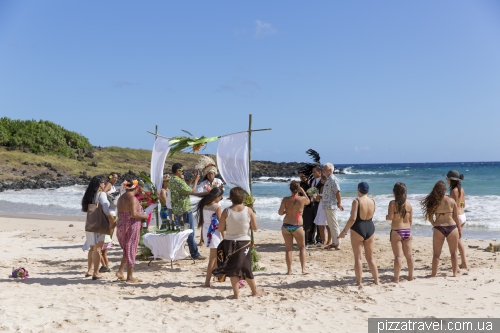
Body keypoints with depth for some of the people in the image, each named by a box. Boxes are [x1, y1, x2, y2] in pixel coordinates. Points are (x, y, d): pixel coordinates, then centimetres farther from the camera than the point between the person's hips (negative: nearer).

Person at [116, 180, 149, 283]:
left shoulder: (121, 198, 11)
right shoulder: (132, 198, -15)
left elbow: (119, 214, 16)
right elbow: (134, 214, -23)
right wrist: (144, 216, -9)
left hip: (121, 226, 8)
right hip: (132, 227, -8)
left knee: (127, 251, 20)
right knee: (131, 251, 0)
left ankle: (120, 271, 12)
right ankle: (130, 277, 6)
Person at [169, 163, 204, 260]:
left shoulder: (171, 181, 9)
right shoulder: (179, 182, -20)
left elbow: (185, 187, 17)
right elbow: (192, 191, -16)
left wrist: (192, 179, 16)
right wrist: (196, 180, -5)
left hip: (176, 210, 9)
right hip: (185, 210, -9)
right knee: (190, 233, -1)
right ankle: (194, 254, 6)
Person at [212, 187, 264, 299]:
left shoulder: (226, 212, -10)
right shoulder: (248, 211, -9)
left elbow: (221, 229, -7)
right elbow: (255, 227, -3)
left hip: (230, 243, -1)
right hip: (244, 242, 1)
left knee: (233, 268, 10)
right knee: (246, 268, 16)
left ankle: (236, 293, 13)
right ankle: (255, 291, 29)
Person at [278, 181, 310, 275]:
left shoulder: (285, 199, -5)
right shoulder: (302, 199, -6)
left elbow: (280, 212, -7)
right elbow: (308, 201, 18)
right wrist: (303, 191, 18)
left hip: (286, 226, 1)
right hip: (297, 227, -1)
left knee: (289, 249, 10)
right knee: (302, 248, 15)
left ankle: (289, 270, 11)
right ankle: (303, 269, 10)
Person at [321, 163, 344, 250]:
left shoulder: (333, 179, -15)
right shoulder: (328, 179, 16)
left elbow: (338, 192, -19)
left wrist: (339, 204, -17)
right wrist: (321, 197, 14)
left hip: (331, 206, -10)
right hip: (327, 206, 10)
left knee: (334, 225, -5)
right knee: (331, 226, 14)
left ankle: (337, 244, 1)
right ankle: (334, 243, 21)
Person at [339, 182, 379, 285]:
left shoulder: (356, 201, -15)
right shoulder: (372, 202, 2)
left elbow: (353, 219, -20)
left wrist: (344, 231, -13)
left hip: (358, 230, -5)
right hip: (370, 228, 5)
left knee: (358, 257, 2)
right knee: (370, 257, 17)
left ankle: (359, 282, 5)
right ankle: (376, 280, 21)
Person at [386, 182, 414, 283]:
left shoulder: (393, 203, -10)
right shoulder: (409, 204, 4)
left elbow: (390, 217, -18)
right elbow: (411, 220, 8)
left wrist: (386, 217, 4)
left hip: (396, 231, -4)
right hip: (407, 231, 4)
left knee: (398, 255, -5)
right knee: (409, 255, 14)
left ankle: (396, 278, -4)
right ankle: (411, 276, 23)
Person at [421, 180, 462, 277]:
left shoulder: (433, 201, -3)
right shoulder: (451, 201, -1)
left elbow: (430, 217, -1)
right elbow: (456, 217, 3)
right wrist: (460, 230, 13)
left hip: (438, 229, -1)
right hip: (452, 228, 1)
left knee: (436, 254, 9)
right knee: (454, 252, 18)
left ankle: (434, 274, 10)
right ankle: (455, 272, 22)